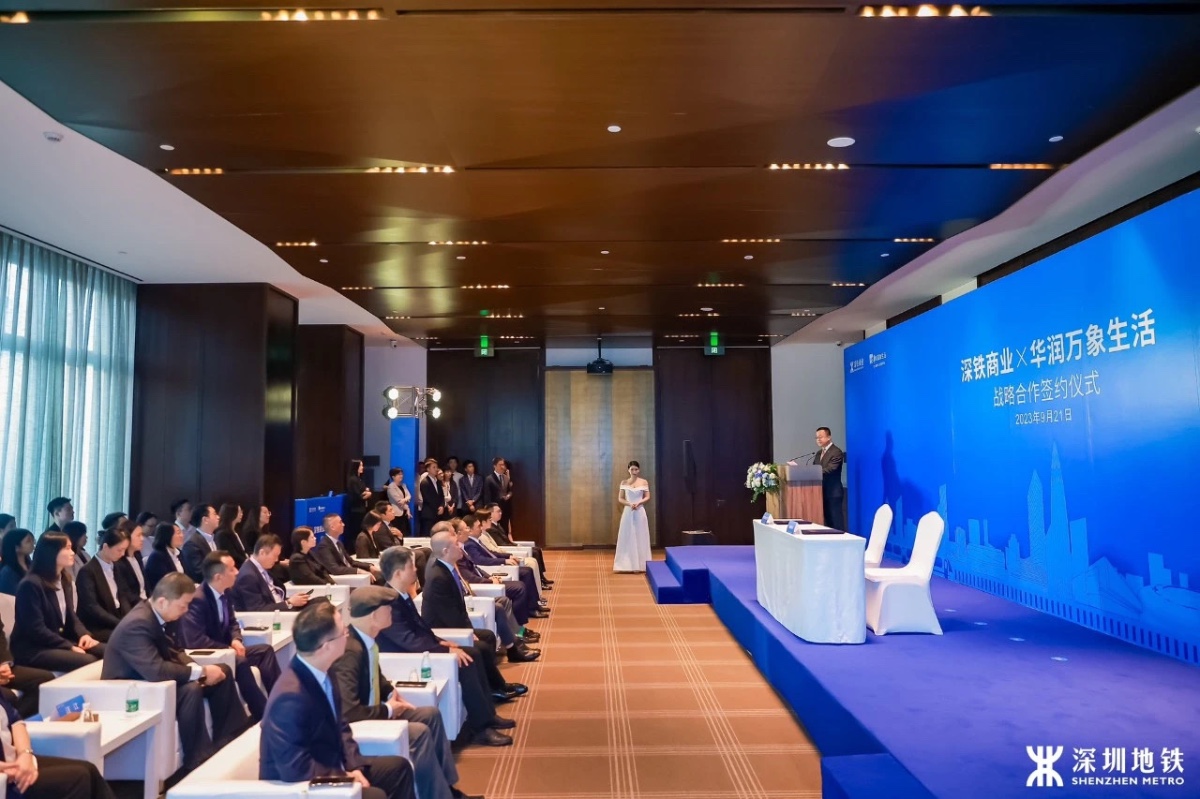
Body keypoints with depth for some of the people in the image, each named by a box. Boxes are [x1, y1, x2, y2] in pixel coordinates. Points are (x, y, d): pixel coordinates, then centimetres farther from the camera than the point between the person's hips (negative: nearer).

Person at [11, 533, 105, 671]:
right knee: (88, 661, -28)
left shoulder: (65, 583, 12)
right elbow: (36, 630, -19)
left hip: (61, 641, 8)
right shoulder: (30, 584, -15)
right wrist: (70, 647, -20)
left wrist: (84, 634, -6)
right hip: (33, 650, -8)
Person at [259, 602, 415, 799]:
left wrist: (354, 765, -5)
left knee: (398, 767, 11)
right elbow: (297, 770, -29)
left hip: (329, 768, 9)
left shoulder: (320, 673, -3)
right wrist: (344, 777, -17)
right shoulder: (291, 697, -31)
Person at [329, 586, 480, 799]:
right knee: (419, 732, -21)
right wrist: (387, 710, -17)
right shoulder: (350, 651, -29)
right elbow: (348, 713, -31)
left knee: (430, 715, 8)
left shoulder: (366, 640, 0)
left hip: (374, 712, 10)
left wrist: (391, 694, 3)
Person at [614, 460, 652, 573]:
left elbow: (647, 497, 2)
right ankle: (627, 564, 7)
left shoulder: (644, 482, 2)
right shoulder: (624, 482, 3)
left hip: (640, 512, 0)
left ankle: (639, 565, 6)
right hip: (628, 512, 0)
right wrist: (629, 504, -15)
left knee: (640, 538, 1)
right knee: (627, 538, 1)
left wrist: (638, 503, -15)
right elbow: (620, 499, 2)